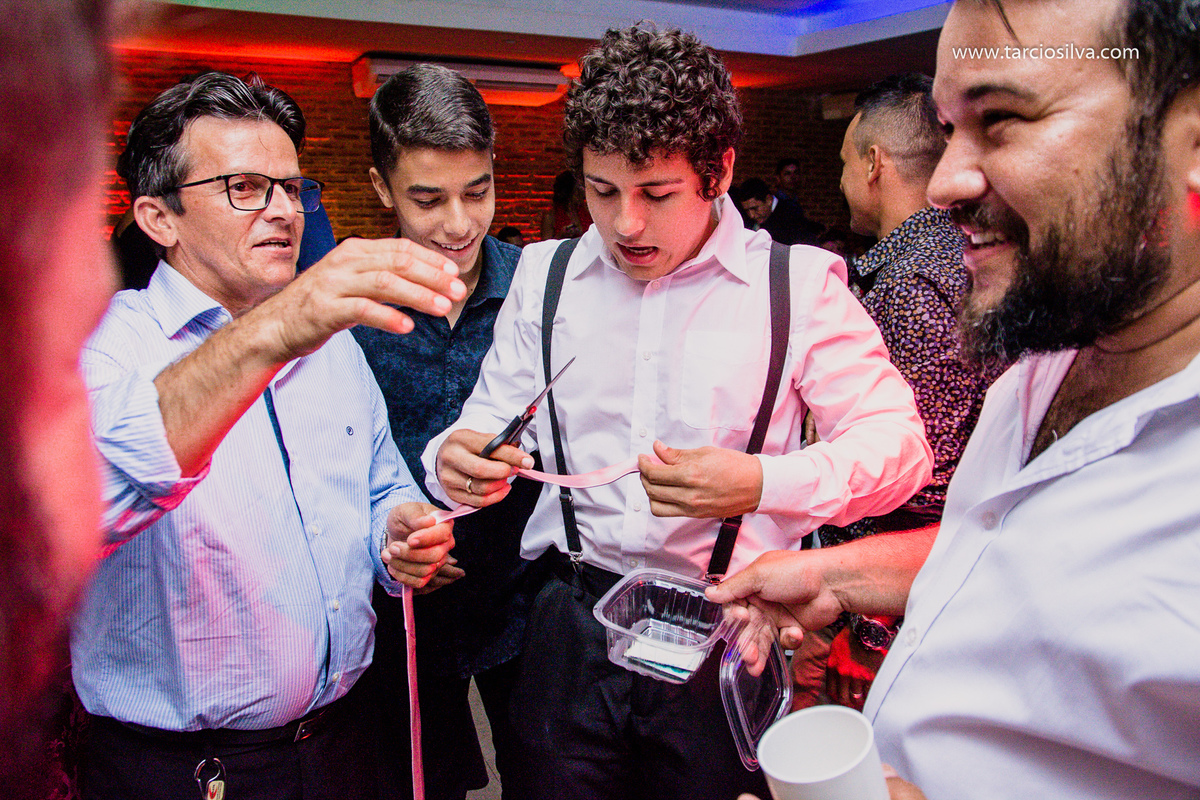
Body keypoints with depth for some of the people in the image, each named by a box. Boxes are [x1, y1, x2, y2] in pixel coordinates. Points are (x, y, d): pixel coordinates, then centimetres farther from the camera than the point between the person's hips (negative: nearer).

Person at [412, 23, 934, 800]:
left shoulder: (797, 284, -5)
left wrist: (762, 483, -25)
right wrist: (458, 458, -17)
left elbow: (900, 444, -7)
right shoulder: (545, 276, 5)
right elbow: (494, 419, 7)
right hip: (572, 628, 3)